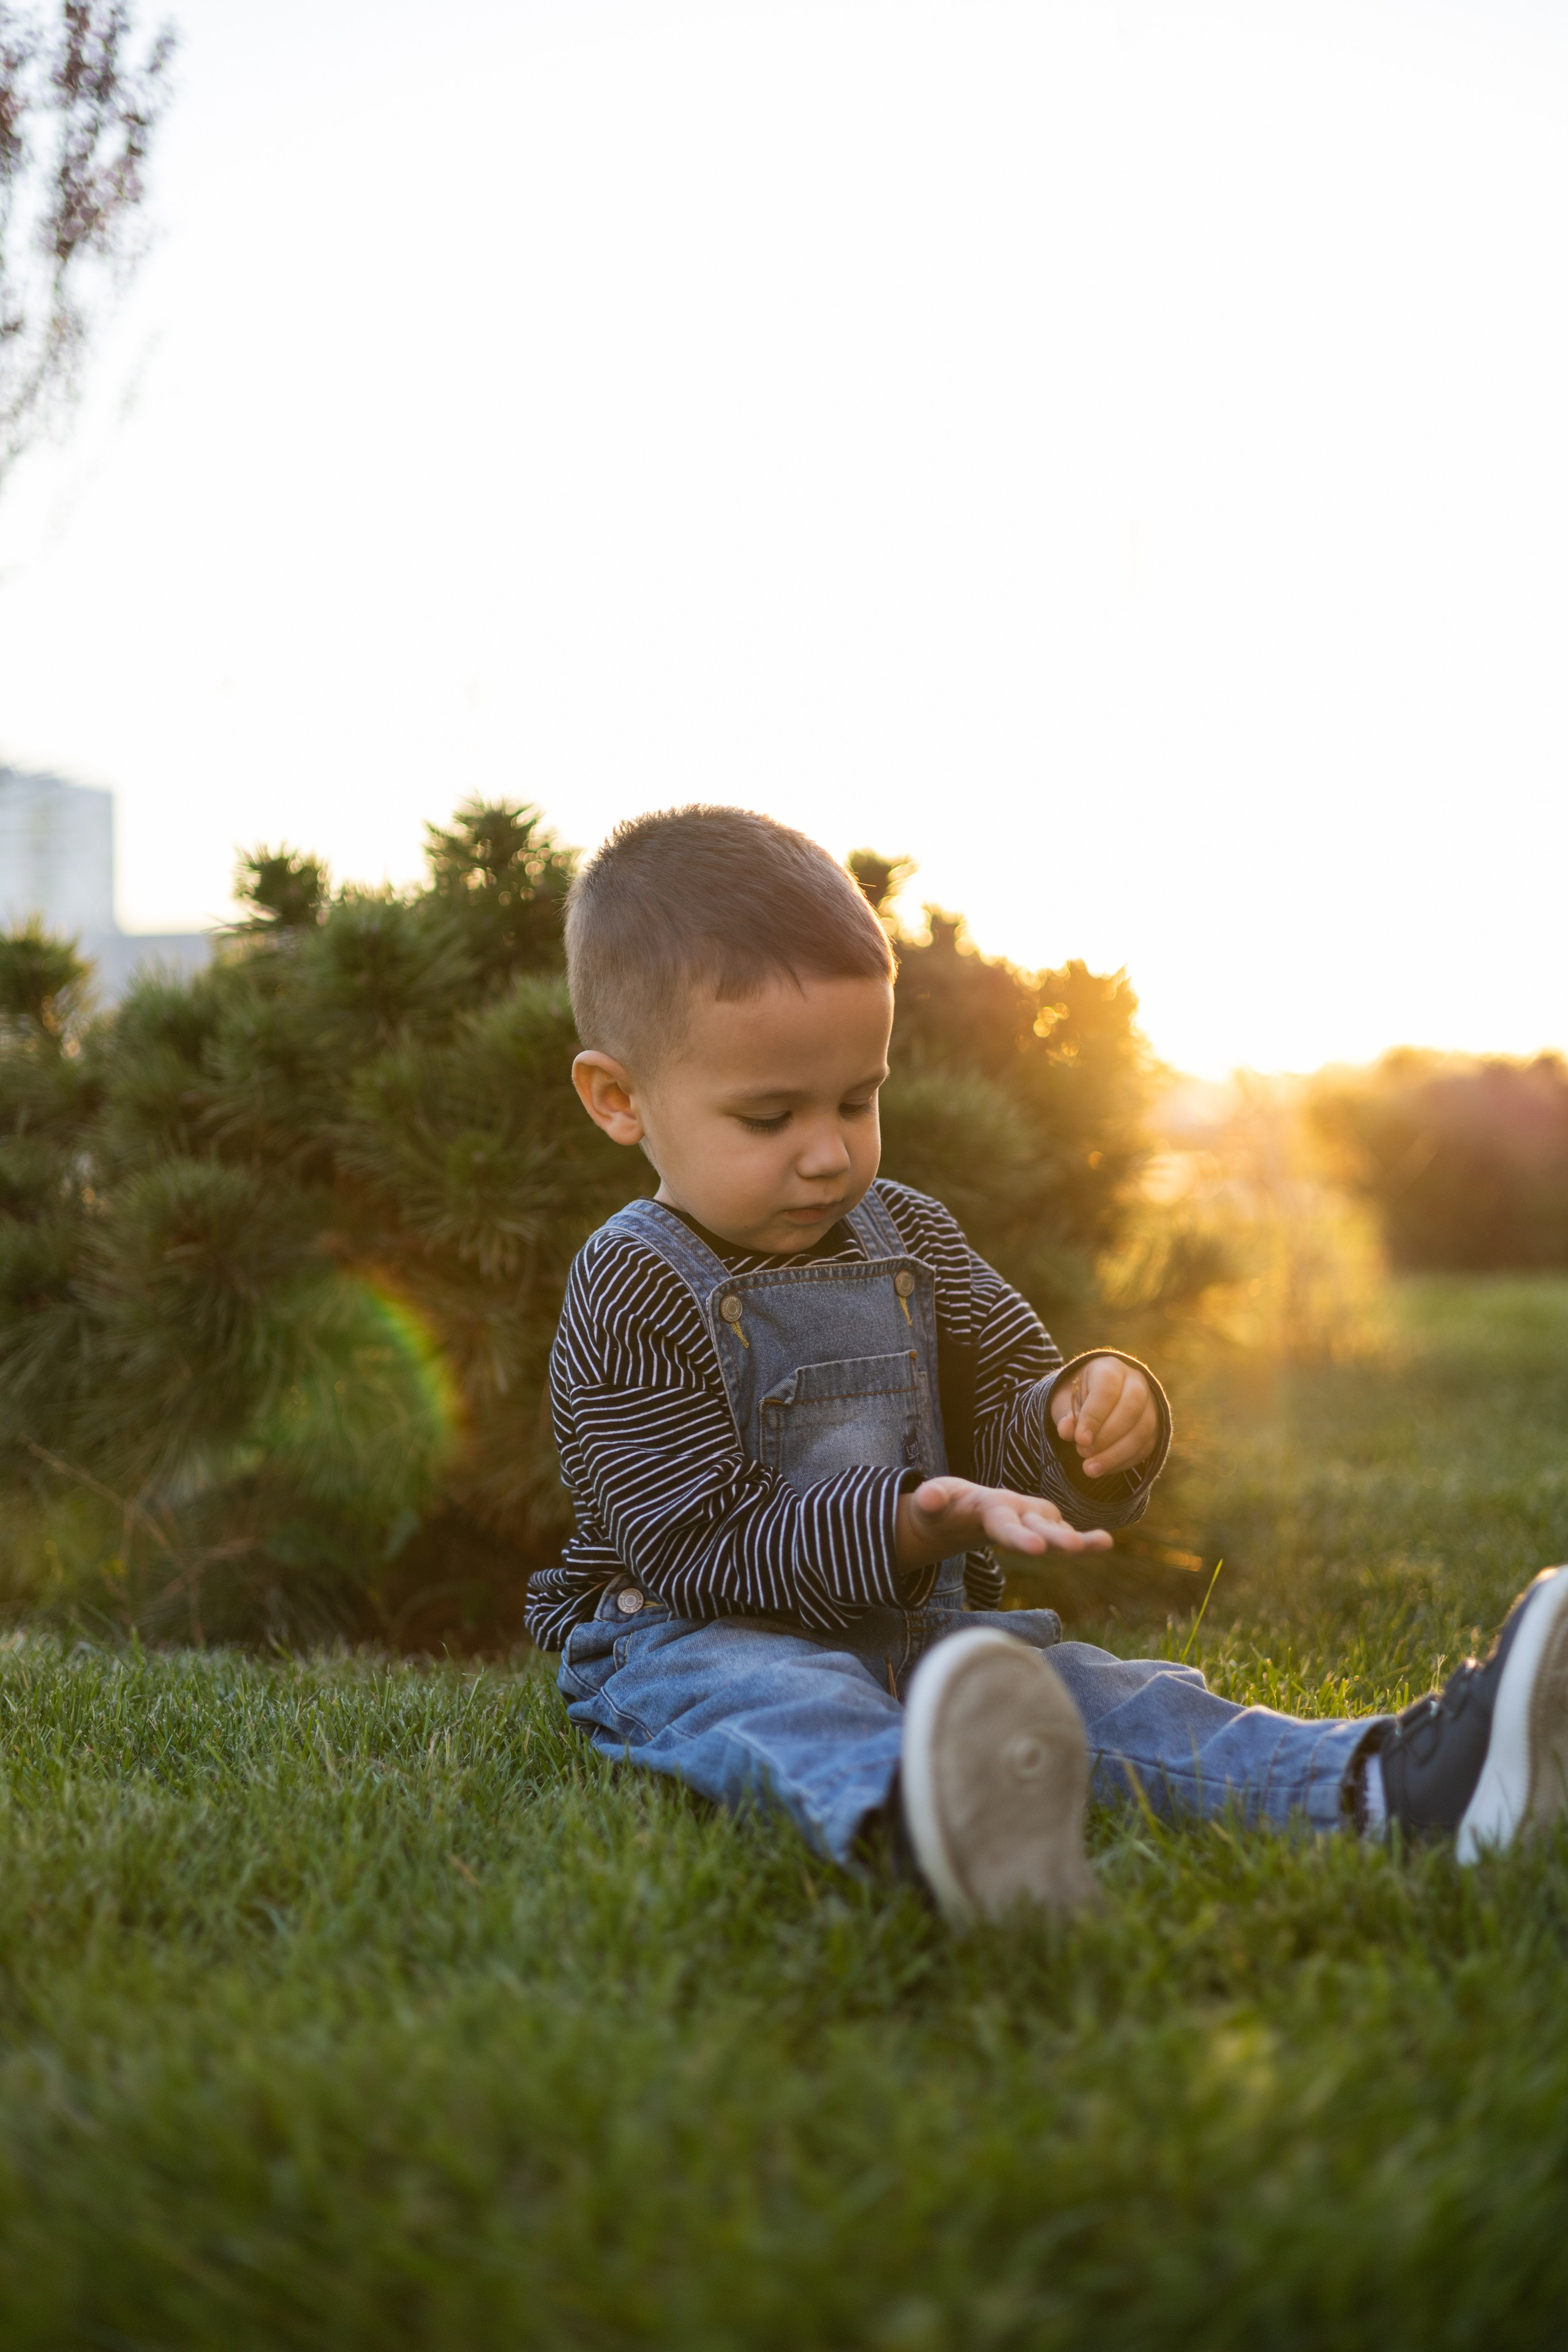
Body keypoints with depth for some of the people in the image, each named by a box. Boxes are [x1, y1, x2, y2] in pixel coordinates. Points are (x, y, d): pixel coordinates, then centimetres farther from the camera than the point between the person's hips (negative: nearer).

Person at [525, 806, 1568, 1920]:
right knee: (775, 1705, -38)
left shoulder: (907, 1236, 10)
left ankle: (1386, 1785, -43)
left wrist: (1086, 1415, -13)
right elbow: (703, 1545, -18)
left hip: (914, 1634, 6)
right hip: (700, 1635, -5)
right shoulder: (633, 1289, -11)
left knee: (1090, 1692, -19)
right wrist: (919, 1524, -31)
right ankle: (915, 1816, -73)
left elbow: (1007, 1435, 13)